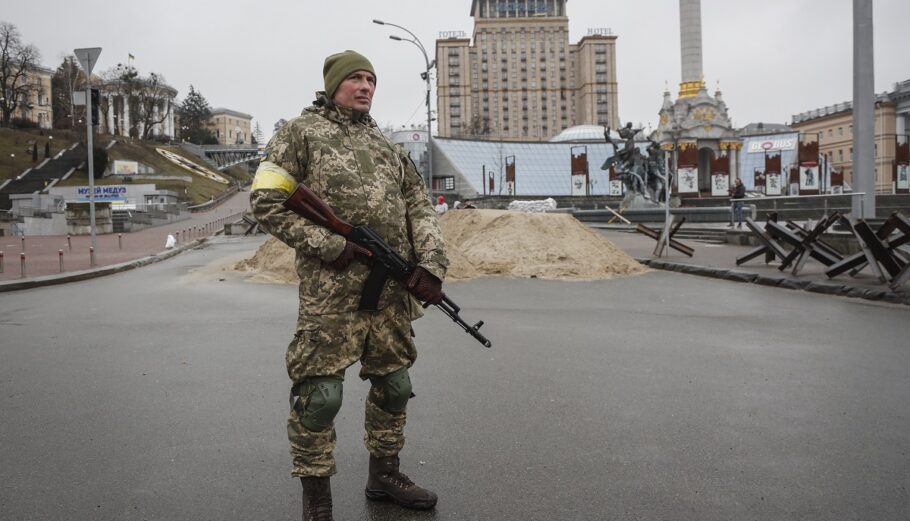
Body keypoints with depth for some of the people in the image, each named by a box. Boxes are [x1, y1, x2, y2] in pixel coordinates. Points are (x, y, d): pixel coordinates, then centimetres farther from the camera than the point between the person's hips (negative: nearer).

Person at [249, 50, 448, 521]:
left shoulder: (386, 145, 20)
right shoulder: (302, 132, 3)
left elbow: (419, 207, 15)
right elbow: (265, 202, -5)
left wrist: (431, 267, -1)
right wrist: (330, 245, -14)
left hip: (393, 287, 7)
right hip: (332, 287, -6)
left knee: (394, 384, 14)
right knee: (320, 394, -6)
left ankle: (383, 475, 32)